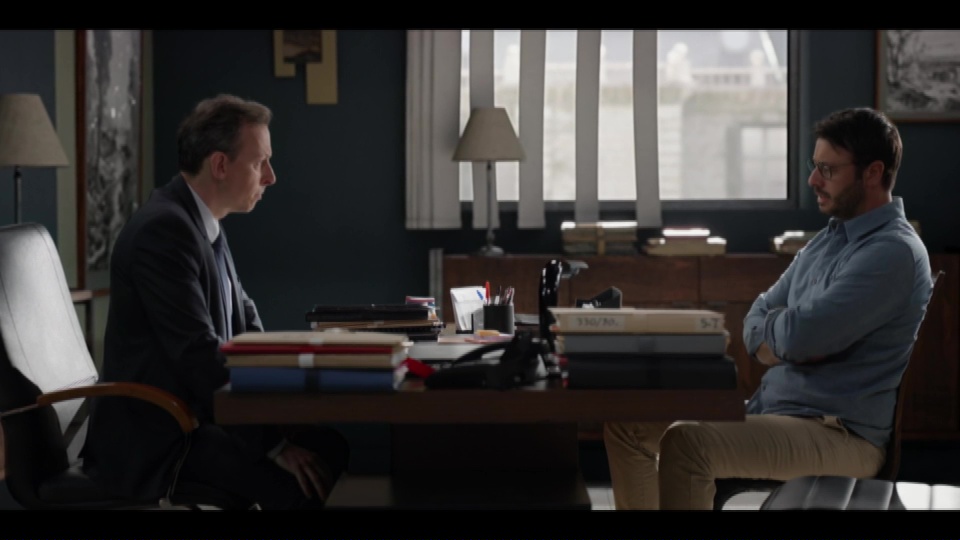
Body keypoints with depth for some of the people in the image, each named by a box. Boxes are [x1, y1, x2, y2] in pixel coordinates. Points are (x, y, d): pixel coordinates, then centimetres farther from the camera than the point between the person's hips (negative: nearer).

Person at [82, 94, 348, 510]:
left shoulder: (203, 224, 11)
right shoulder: (163, 229, -19)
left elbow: (245, 323, 18)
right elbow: (200, 352, -24)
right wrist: (275, 444, -22)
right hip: (154, 438, -10)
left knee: (333, 446, -2)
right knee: (310, 481, -23)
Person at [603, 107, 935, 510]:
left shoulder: (893, 251, -16)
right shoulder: (828, 239, 15)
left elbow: (801, 336, -25)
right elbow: (756, 324, 15)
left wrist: (773, 326, -1)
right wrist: (786, 343, -9)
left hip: (839, 435, -10)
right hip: (771, 409, 10)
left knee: (685, 444, -32)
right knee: (627, 424, 5)